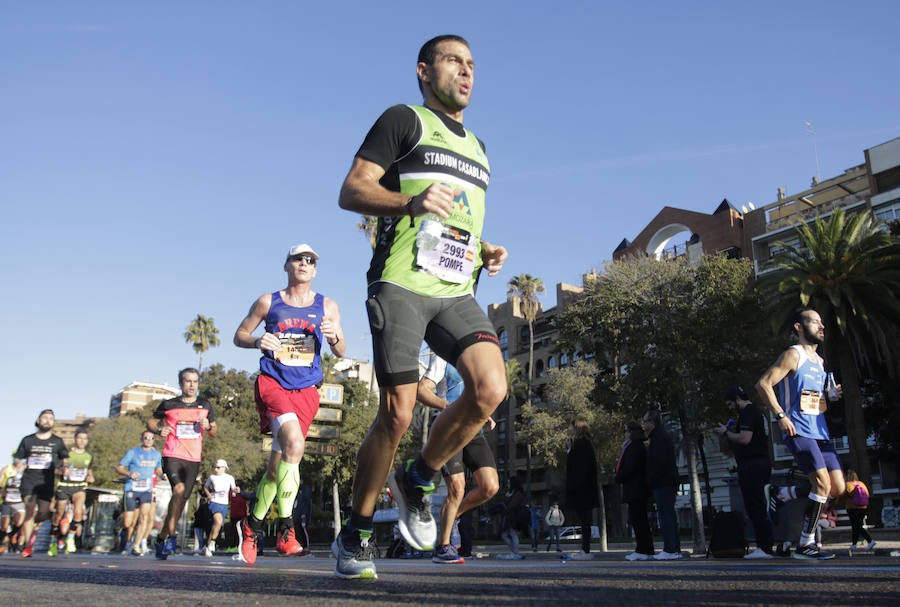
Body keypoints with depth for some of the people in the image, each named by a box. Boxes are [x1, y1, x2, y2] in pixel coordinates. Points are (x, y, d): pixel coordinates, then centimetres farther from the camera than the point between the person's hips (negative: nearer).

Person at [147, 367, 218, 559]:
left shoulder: (205, 405, 10)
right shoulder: (169, 405, 3)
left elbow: (215, 430, 17)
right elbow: (151, 422, 15)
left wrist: (208, 426, -6)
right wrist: (159, 430, -6)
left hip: (193, 459, 3)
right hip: (172, 455, -3)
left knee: (182, 500, 3)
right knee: (179, 489, -26)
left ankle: (162, 538, 20)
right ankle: (171, 536, -16)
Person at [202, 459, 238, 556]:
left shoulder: (230, 478, 5)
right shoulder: (212, 477, 5)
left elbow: (233, 489, 6)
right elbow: (205, 486, 19)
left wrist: (236, 490, -17)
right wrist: (208, 494, 0)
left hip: (224, 505, 3)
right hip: (214, 502, -2)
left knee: (218, 525, 4)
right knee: (218, 521, -27)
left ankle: (208, 546, 20)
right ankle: (212, 542, -12)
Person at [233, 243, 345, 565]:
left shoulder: (327, 306, 10)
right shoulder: (268, 302, 7)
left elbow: (341, 352, 9)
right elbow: (239, 335, 12)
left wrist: (334, 337, -15)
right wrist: (258, 342, -10)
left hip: (306, 389, 3)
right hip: (272, 382, -2)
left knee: (278, 464, 4)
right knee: (294, 442, -28)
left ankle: (252, 526, 26)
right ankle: (285, 527, -21)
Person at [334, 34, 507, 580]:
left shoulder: (477, 149, 28)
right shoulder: (404, 121, 8)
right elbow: (351, 192, -1)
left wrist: (486, 251, 12)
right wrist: (412, 201, -18)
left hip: (457, 292, 6)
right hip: (401, 283, -5)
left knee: (491, 389, -18)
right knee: (397, 415, -9)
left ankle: (418, 481, 7)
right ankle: (355, 536, 12)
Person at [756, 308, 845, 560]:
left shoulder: (820, 362, 20)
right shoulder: (793, 355, -5)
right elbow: (763, 383, -14)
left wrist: (832, 395, 9)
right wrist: (781, 416, -19)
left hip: (820, 432, 8)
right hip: (798, 431, -8)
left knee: (838, 488, 2)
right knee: (823, 483, -16)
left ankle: (783, 494, 22)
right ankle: (805, 545, -6)